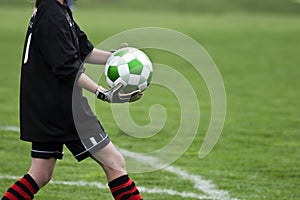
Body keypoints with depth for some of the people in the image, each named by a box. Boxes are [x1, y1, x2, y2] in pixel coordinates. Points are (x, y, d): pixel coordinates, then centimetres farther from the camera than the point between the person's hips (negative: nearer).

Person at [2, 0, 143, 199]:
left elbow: (84, 52, 17)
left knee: (40, 175, 14)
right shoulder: (52, 17, -18)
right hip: (65, 108, -10)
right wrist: (103, 94, -28)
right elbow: (68, 69, -23)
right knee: (115, 164, -2)